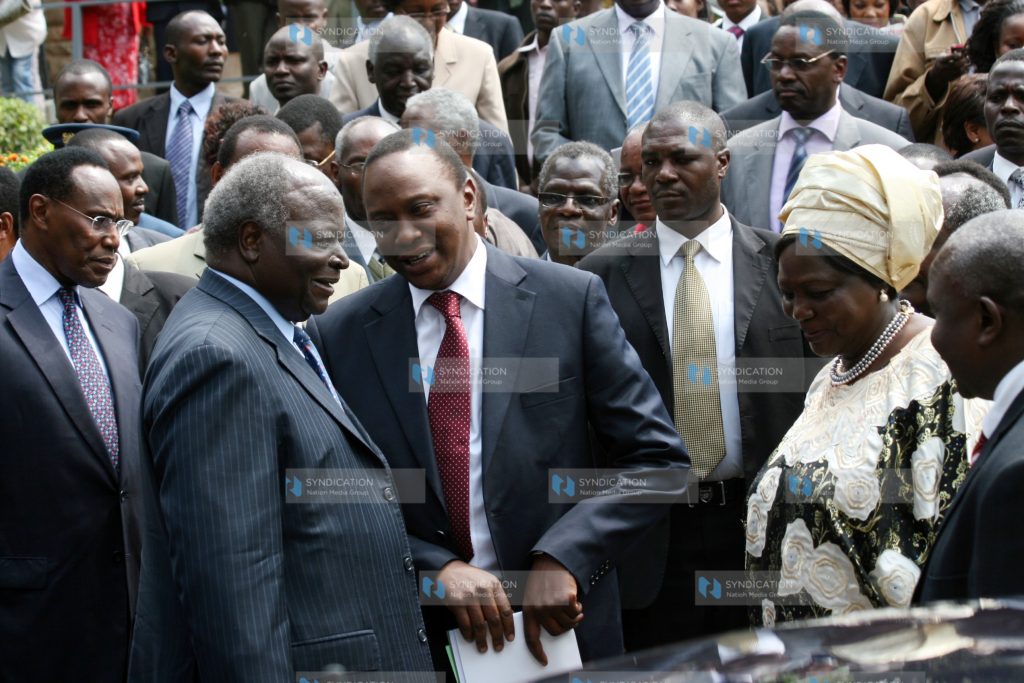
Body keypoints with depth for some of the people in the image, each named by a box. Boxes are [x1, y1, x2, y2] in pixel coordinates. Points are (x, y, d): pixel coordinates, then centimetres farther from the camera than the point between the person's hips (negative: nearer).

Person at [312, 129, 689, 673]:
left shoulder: (571, 298, -5)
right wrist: (436, 569, -15)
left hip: (562, 629, 0)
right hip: (418, 636, 1)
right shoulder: (340, 336, -2)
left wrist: (563, 558, -16)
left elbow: (658, 460, -5)